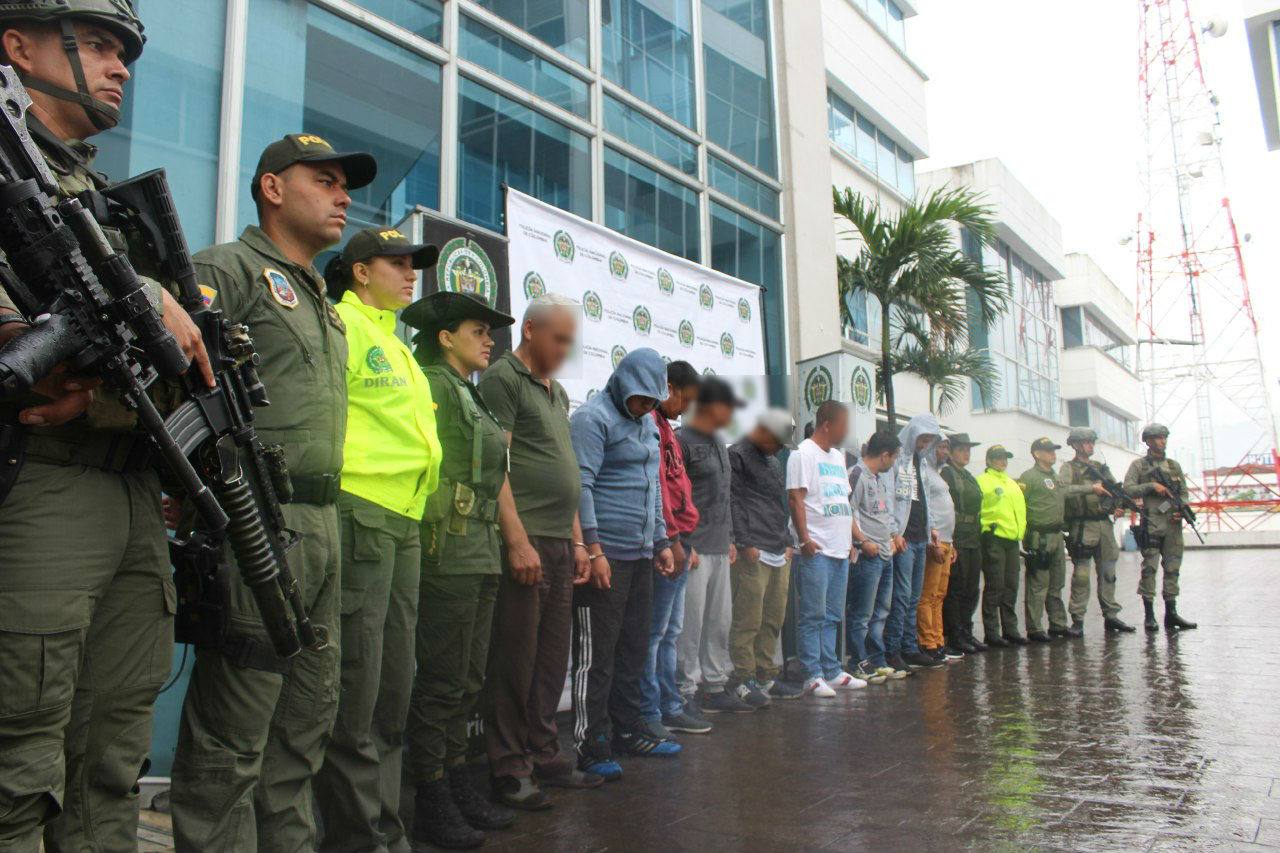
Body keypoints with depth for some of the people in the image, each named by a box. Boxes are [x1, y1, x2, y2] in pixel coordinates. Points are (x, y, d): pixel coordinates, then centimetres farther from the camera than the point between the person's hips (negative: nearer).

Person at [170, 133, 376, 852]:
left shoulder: (325, 306, 24)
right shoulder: (230, 268, -1)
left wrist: (325, 512, 17)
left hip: (322, 525, 9)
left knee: (306, 722, 15)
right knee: (231, 738, -3)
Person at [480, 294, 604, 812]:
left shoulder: (557, 392, 21)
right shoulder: (502, 378, -5)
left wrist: (577, 540, 18)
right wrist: (518, 540, -19)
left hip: (560, 544, 8)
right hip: (524, 543, -8)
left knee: (552, 658, 12)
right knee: (515, 660, -2)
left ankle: (544, 758, 23)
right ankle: (509, 771, 8)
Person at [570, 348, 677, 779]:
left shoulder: (646, 424, 19)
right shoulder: (593, 417, -8)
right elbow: (581, 485, -15)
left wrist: (661, 541, 21)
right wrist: (592, 549, -20)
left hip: (640, 554, 9)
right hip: (605, 552, -8)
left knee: (634, 646, 14)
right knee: (597, 651, -4)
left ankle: (628, 727, 25)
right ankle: (591, 744, 3)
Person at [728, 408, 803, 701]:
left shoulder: (773, 461, 25)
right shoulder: (738, 455, -3)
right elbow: (733, 502, -10)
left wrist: (787, 542, 19)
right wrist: (745, 543, -15)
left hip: (779, 553, 9)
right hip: (753, 553, -8)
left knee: (774, 618, 9)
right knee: (748, 619, -6)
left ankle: (766, 677, 18)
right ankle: (744, 681, 0)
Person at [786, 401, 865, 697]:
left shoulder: (837, 456, 20)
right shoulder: (803, 453, -7)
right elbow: (795, 498, -14)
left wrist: (851, 538, 18)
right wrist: (804, 539, -20)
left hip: (840, 550, 9)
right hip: (815, 550, -9)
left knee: (832, 616, 13)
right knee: (812, 616, -4)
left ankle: (831, 672, 19)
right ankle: (812, 676, 0)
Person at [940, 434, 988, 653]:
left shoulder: (970, 477, 20)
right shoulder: (946, 474, -7)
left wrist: (979, 537, 20)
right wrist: (948, 540, -19)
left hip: (973, 540, 9)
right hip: (957, 540, -9)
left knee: (971, 590, 12)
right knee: (955, 590, -3)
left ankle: (966, 631, 20)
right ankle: (954, 635, 3)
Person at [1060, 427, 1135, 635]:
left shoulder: (1101, 467, 19)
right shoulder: (1068, 468, 1)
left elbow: (1116, 490, 18)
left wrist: (1118, 506, -2)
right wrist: (1092, 488, -23)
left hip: (1105, 524, 6)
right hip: (1083, 526, -6)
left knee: (1108, 572, 10)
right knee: (1081, 574, -7)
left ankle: (1111, 616, 19)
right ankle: (1077, 620, -2)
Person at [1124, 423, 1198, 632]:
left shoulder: (1174, 465, 16)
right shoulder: (1138, 465, 4)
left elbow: (1184, 492, 16)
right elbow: (1128, 489, -5)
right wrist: (1152, 485, -14)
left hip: (1173, 523, 5)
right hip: (1152, 523, -4)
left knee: (1172, 568, 6)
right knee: (1149, 568, -5)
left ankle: (1171, 614, 12)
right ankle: (1149, 615, -1)